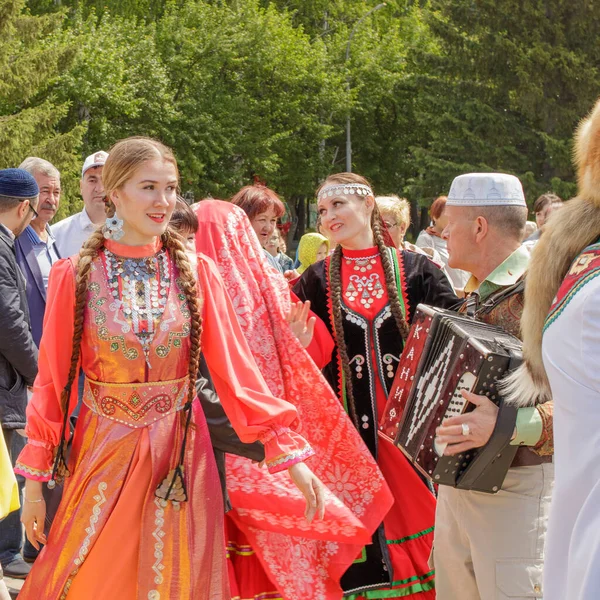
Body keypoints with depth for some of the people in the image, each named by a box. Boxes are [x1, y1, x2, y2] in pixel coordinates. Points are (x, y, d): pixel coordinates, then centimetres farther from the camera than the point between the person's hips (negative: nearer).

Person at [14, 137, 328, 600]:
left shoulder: (197, 272, -2)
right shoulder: (75, 277, -5)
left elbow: (235, 366, -4)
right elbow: (52, 381, -1)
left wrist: (290, 454, -10)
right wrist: (36, 479, -2)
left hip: (181, 456, 1)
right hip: (104, 453, -1)